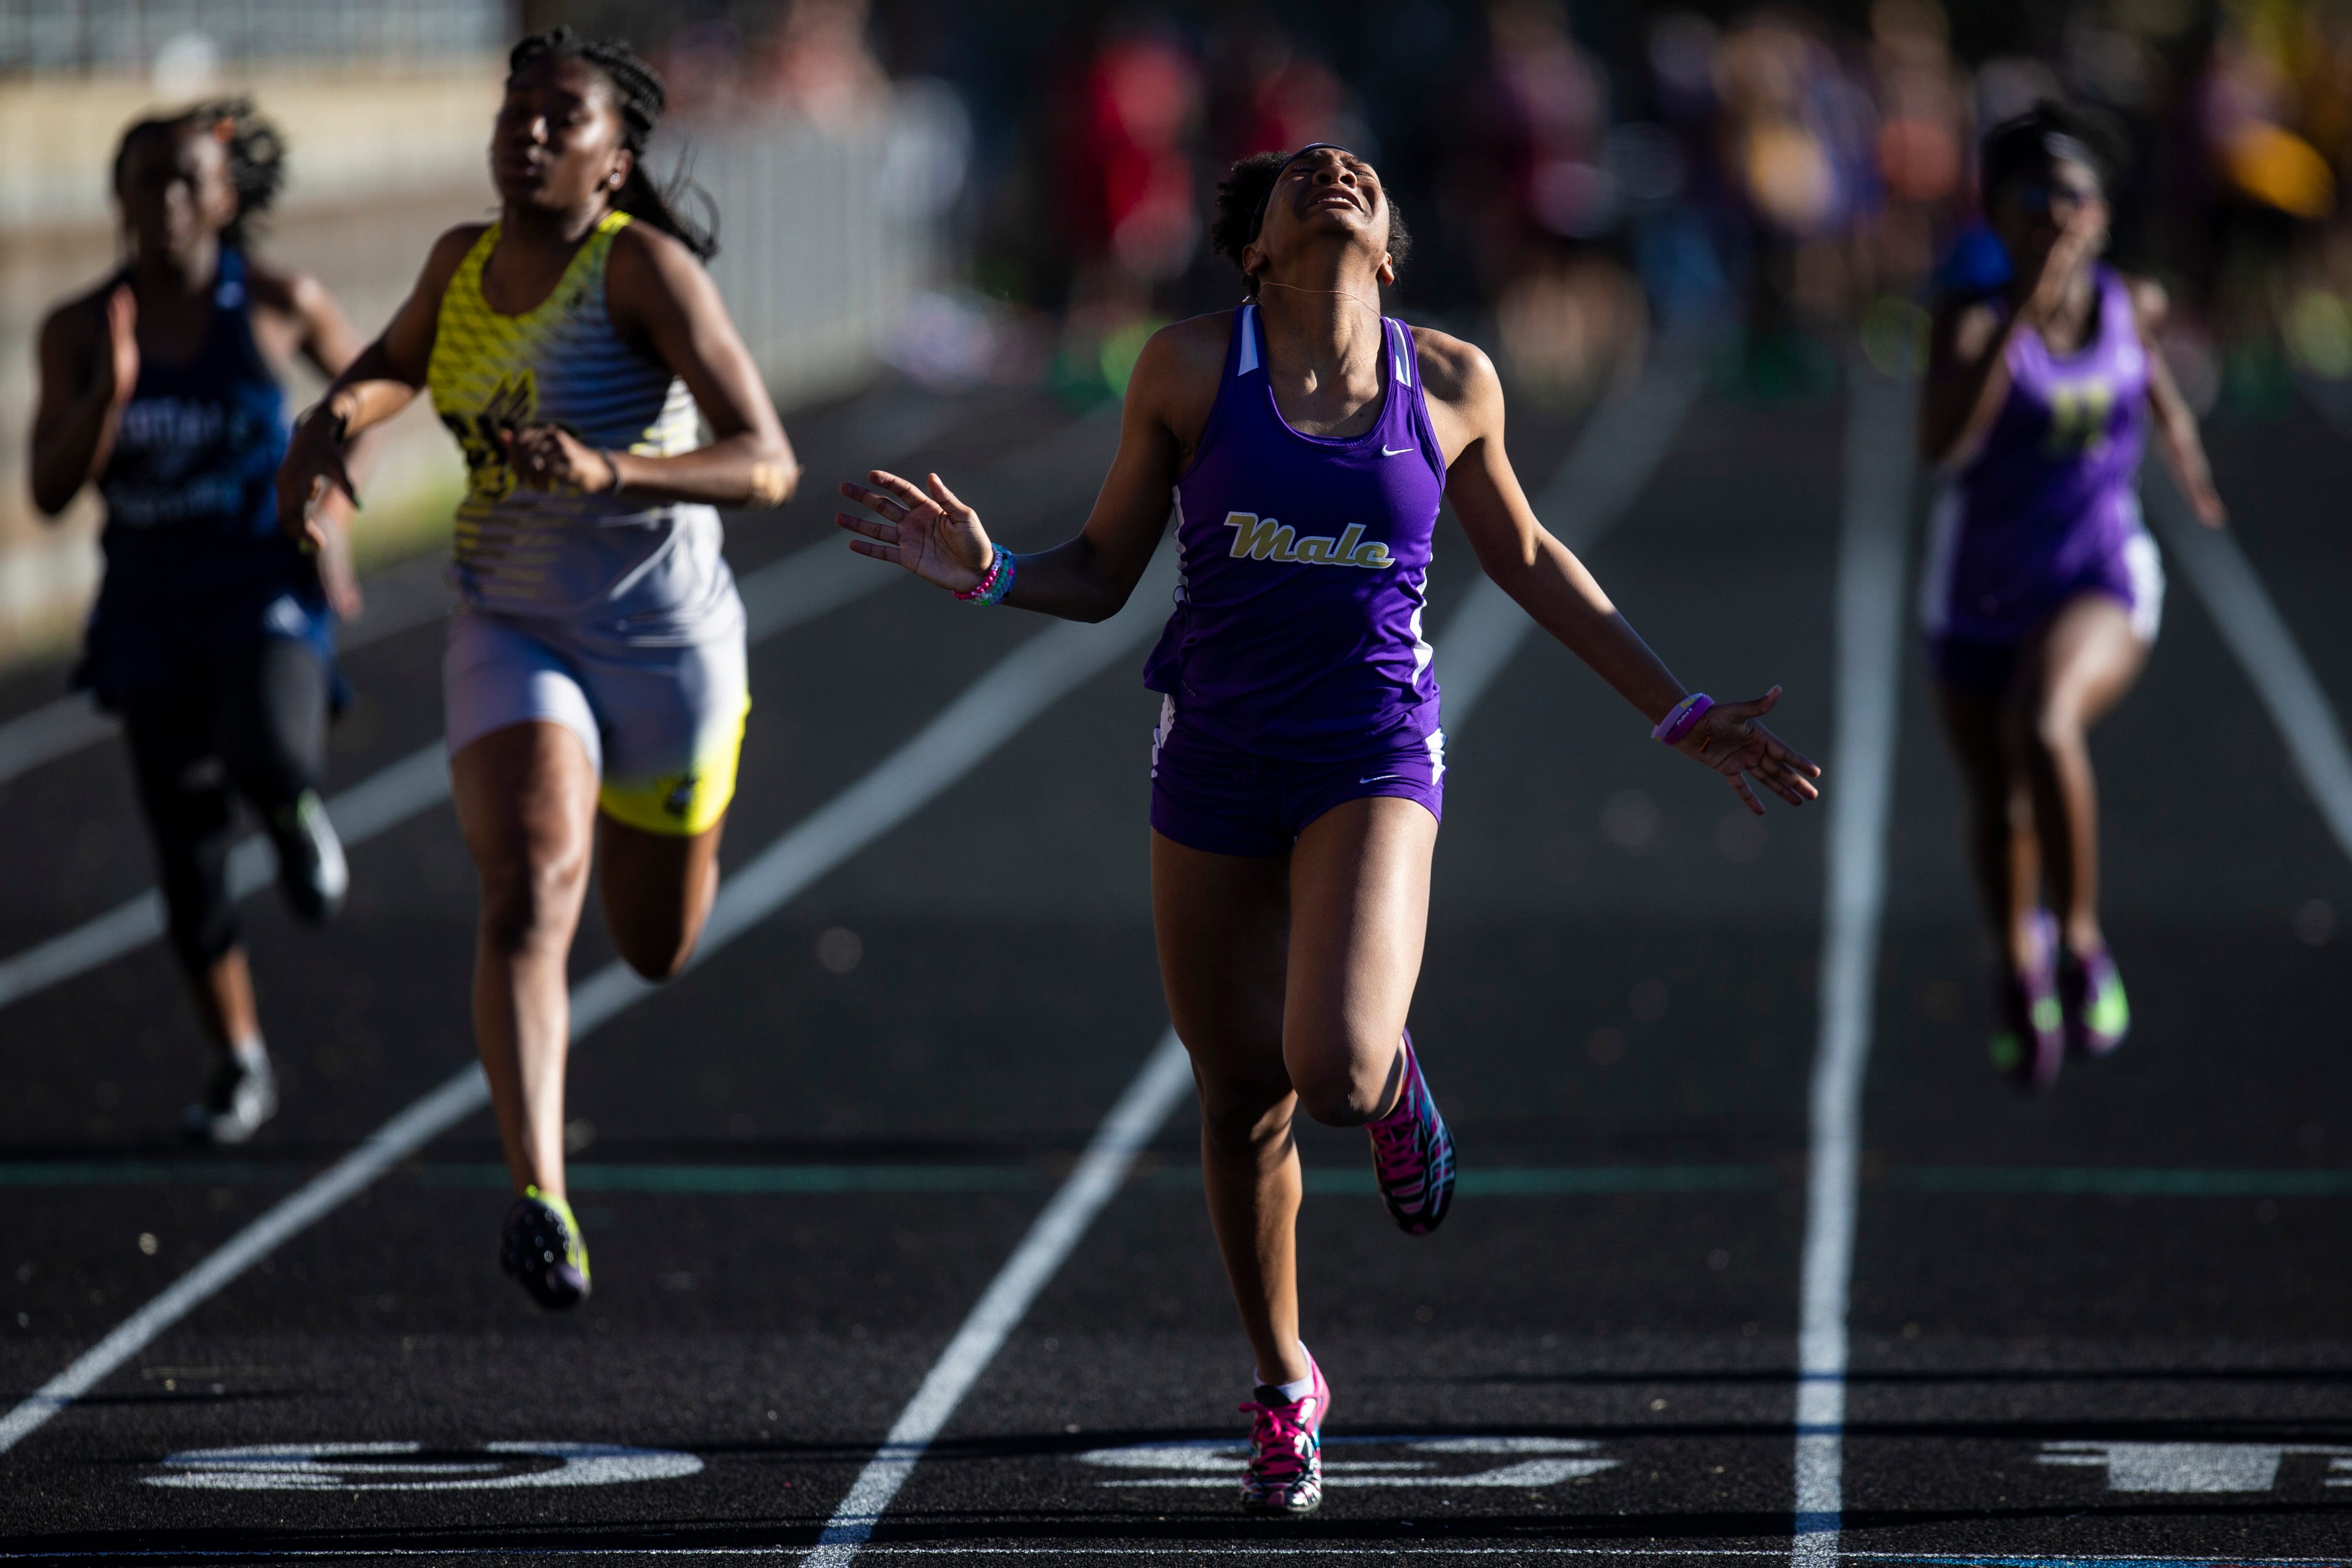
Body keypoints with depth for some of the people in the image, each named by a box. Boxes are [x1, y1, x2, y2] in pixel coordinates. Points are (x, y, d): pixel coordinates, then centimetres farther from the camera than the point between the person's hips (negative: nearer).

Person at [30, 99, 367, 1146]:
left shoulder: (280, 305, -7)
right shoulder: (80, 332, -3)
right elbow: (52, 491, -8)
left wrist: (332, 508, 0)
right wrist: (109, 392, -24)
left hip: (267, 592, -3)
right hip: (152, 609, 3)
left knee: (270, 757, -33)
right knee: (188, 857, 6)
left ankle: (296, 815, 5)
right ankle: (239, 1067, 25)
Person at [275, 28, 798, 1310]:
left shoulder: (643, 265, -18)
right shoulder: (466, 261, -1)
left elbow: (769, 465, -25)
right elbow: (396, 364, 22)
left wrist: (607, 471, -41)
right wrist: (333, 415, -2)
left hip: (666, 643, -2)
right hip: (512, 639, 2)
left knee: (657, 952, 18)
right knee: (530, 890, -26)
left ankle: (631, 806, 55)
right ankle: (538, 1200, -35)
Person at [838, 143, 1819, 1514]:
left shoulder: (1452, 383, -1)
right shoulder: (1192, 370, -4)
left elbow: (1524, 556, 15)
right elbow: (1103, 574, 4)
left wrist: (1675, 710, 17)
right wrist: (987, 573, -17)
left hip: (1375, 758, -1)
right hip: (1217, 759, 1)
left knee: (1335, 1070, -24)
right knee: (1243, 1098, 8)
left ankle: (1395, 1085, 15)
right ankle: (1286, 1388, 31)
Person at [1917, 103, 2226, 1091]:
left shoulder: (2132, 304, -5)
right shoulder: (1975, 320, -17)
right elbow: (1940, 442, -36)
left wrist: (2187, 462, 27)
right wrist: (2022, 312, -38)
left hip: (2101, 583, -1)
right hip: (1980, 595, 1)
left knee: (2043, 724, -33)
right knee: (1997, 804, 18)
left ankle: (2080, 943, -16)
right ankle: (2018, 969, 50)